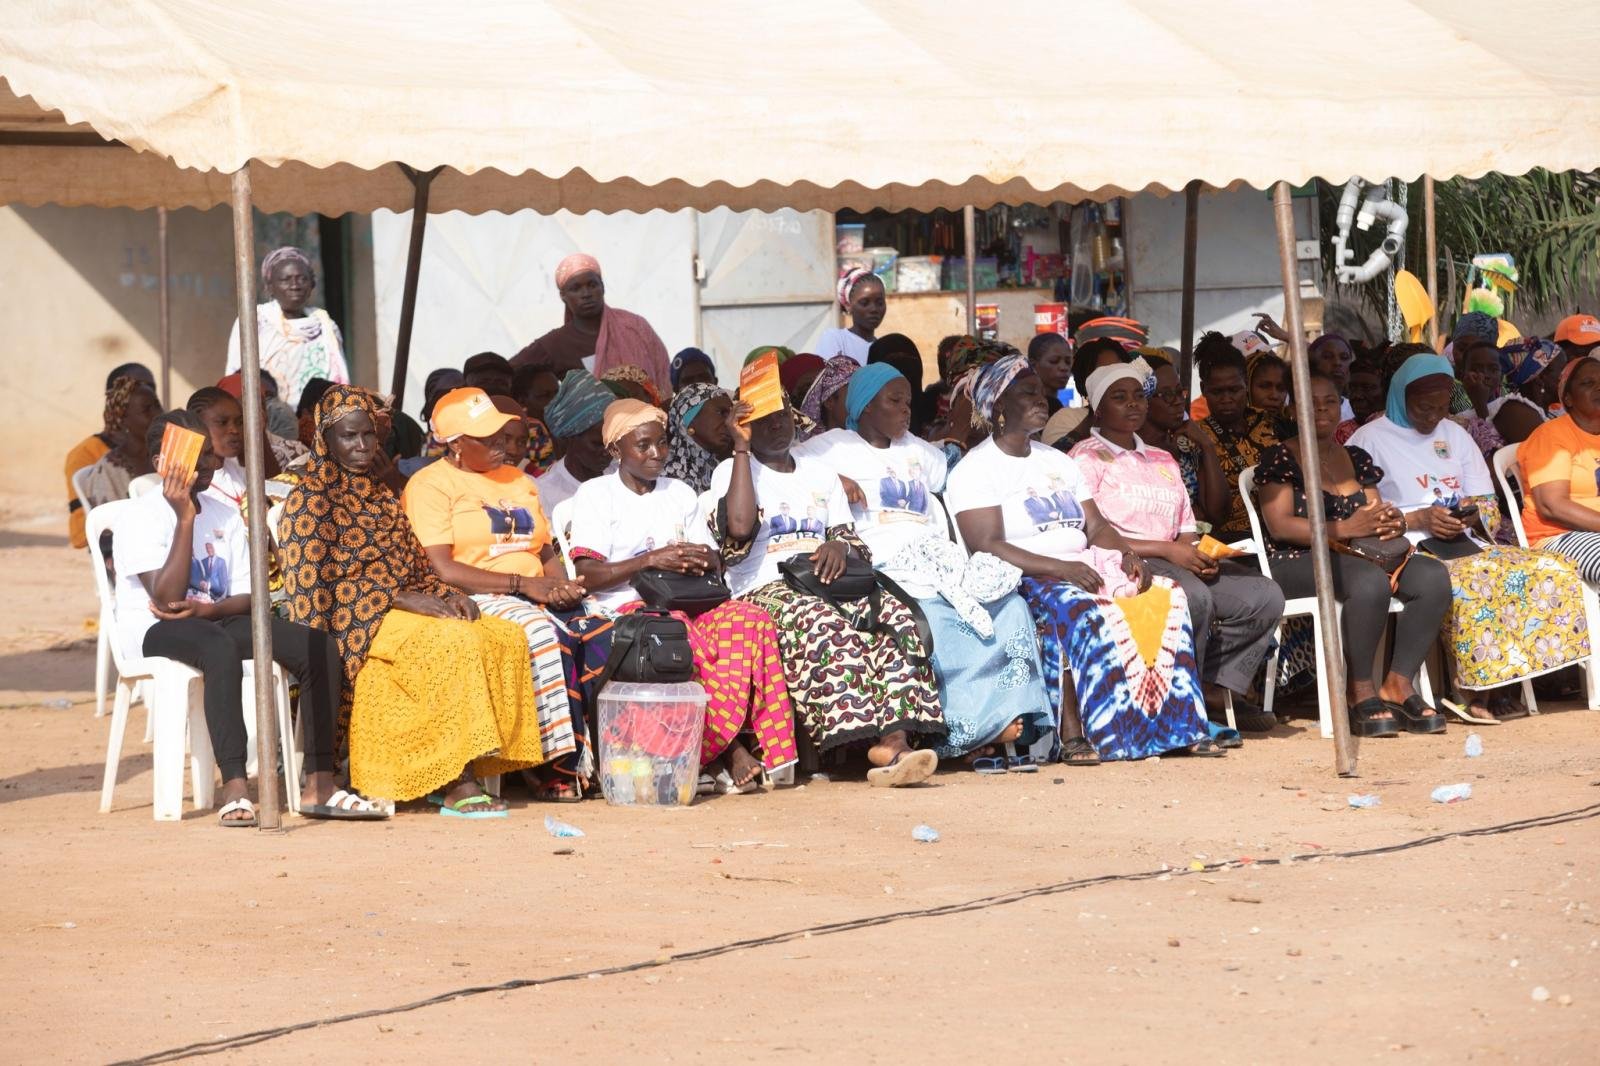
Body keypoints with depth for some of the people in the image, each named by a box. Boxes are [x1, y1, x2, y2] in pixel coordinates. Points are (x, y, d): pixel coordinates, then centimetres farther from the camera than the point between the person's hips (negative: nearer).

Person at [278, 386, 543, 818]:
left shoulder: (381, 498, 24)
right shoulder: (310, 499, -2)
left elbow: (416, 568, 22)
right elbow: (314, 584, -13)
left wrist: (447, 594, -2)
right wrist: (400, 599, -18)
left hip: (402, 609, 8)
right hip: (356, 626, -8)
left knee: (506, 637, -16)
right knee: (457, 642, -32)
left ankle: (479, 767, -23)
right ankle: (456, 785, -32)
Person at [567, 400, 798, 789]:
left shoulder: (681, 494, 22)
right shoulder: (595, 495, 5)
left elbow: (714, 565, 19)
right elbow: (588, 576, -7)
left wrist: (704, 561, -7)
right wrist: (651, 559, -17)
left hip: (688, 600, 5)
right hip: (627, 607, -5)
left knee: (750, 621, -27)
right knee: (684, 639, -38)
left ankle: (712, 748, -33)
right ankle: (730, 746, -32)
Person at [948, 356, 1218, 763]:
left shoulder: (1058, 462, 24)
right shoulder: (977, 469, -1)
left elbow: (1096, 527, 19)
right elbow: (987, 547, -14)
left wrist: (1126, 554, -4)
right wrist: (1059, 568, -23)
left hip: (1084, 569, 7)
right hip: (1024, 579, -7)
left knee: (1163, 598, -16)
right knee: (1079, 608, -38)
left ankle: (1179, 724, -20)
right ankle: (1072, 733, -37)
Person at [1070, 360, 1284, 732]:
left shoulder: (1162, 461, 27)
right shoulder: (1087, 459, 2)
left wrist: (1197, 554, -4)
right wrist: (1168, 551, -15)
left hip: (1174, 563, 7)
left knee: (1264, 595, -15)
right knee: (1194, 597, -37)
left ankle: (1217, 689, -12)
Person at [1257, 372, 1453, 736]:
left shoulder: (1357, 459, 21)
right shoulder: (1280, 460, 1)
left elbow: (1376, 514, 18)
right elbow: (1279, 525, -11)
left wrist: (1393, 522, -9)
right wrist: (1344, 529, -22)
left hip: (1360, 555, 7)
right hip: (1297, 563, -7)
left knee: (1433, 576, -20)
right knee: (1370, 580, -37)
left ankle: (1398, 684, -19)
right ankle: (1362, 693, -27)